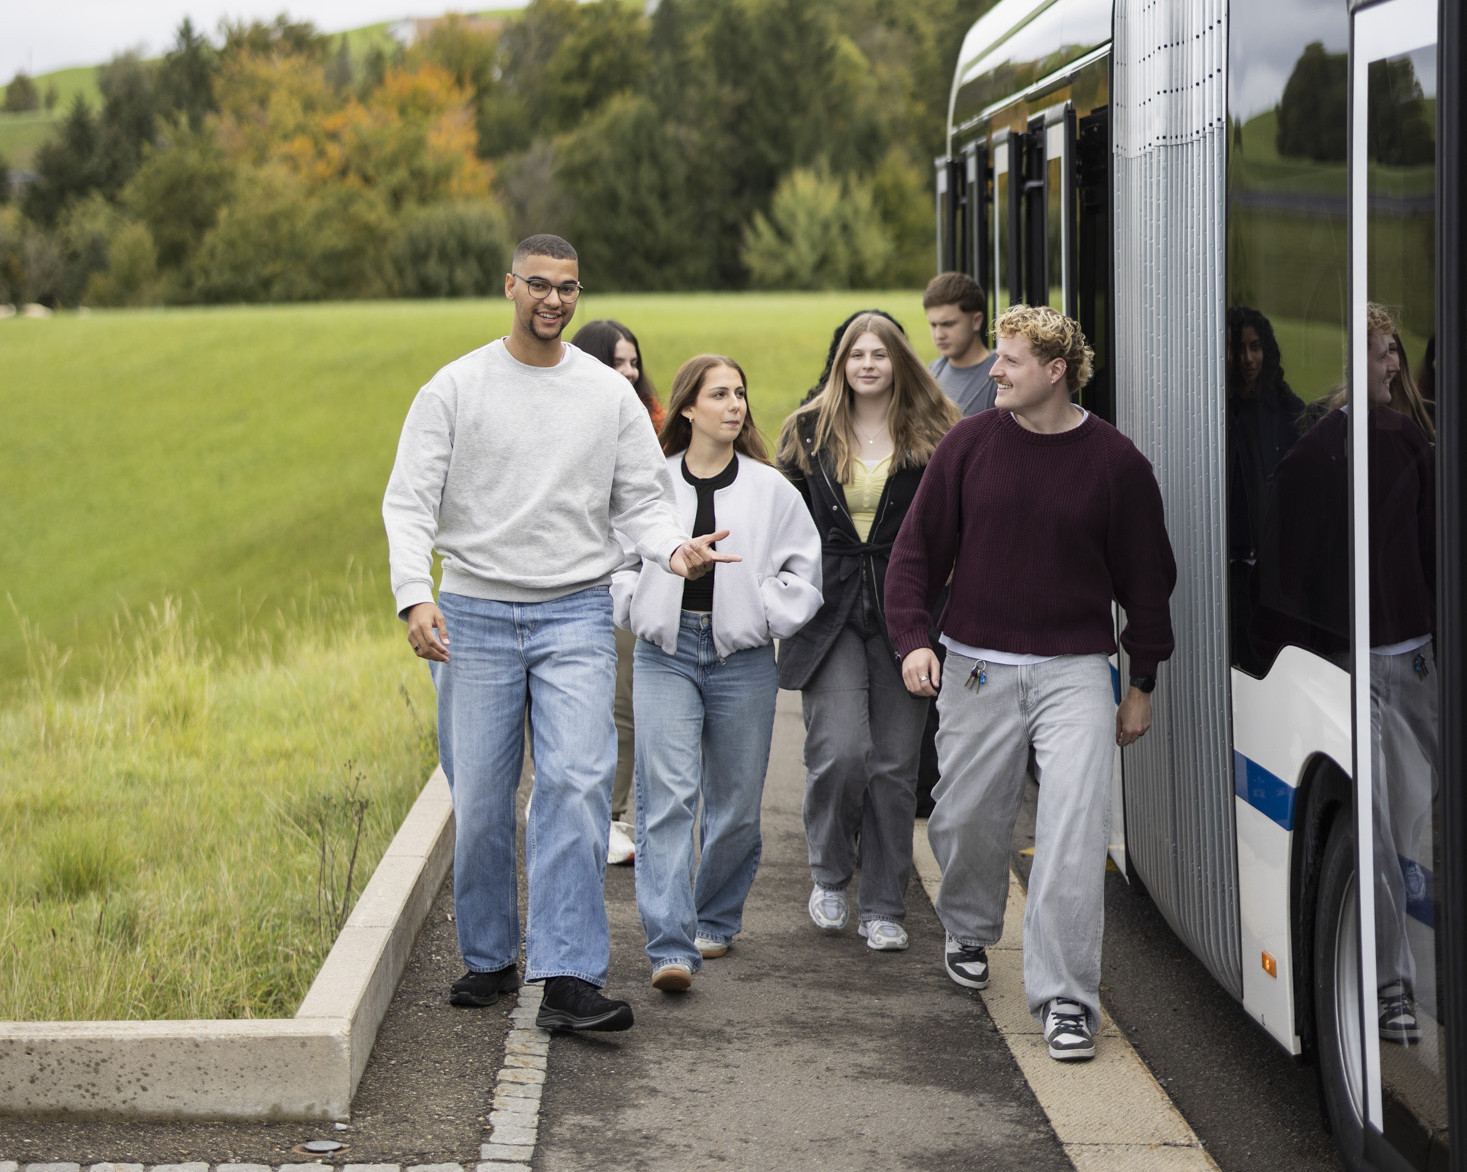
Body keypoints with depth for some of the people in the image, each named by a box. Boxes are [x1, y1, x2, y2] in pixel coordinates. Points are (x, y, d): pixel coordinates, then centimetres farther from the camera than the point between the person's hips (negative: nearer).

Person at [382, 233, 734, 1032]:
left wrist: (674, 549, -15)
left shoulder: (609, 394, 7)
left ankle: (568, 980, -17)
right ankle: (489, 958, 24)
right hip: (474, 614, 0)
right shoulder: (455, 389, 1)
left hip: (576, 615, 0)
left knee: (576, 785, -14)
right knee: (479, 801, 5)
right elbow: (409, 501, -4)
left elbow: (642, 500, 7)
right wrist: (414, 596, -19)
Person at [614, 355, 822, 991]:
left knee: (735, 802, 8)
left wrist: (766, 618, -1)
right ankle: (671, 946, -15)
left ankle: (715, 919, 30)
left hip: (741, 658, 1)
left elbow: (804, 566, 8)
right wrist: (639, 610, 1)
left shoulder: (770, 488, 2)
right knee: (667, 796, -11)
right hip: (666, 653, -1)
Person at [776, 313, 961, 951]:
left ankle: (883, 909, 13)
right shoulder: (809, 433, 8)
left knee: (895, 764, 2)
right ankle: (830, 877, 11)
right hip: (829, 610, 0)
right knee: (840, 751, -13)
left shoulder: (933, 438, 4)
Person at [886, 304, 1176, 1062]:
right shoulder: (969, 445, 1)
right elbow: (918, 547, 7)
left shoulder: (1114, 461, -3)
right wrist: (913, 638, -5)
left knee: (1075, 829, -14)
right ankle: (969, 931, 42)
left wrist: (1143, 683, 8)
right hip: (976, 668, 2)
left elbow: (1146, 575, 6)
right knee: (967, 820, 11)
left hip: (1074, 669, -2)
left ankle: (1065, 998, -9)